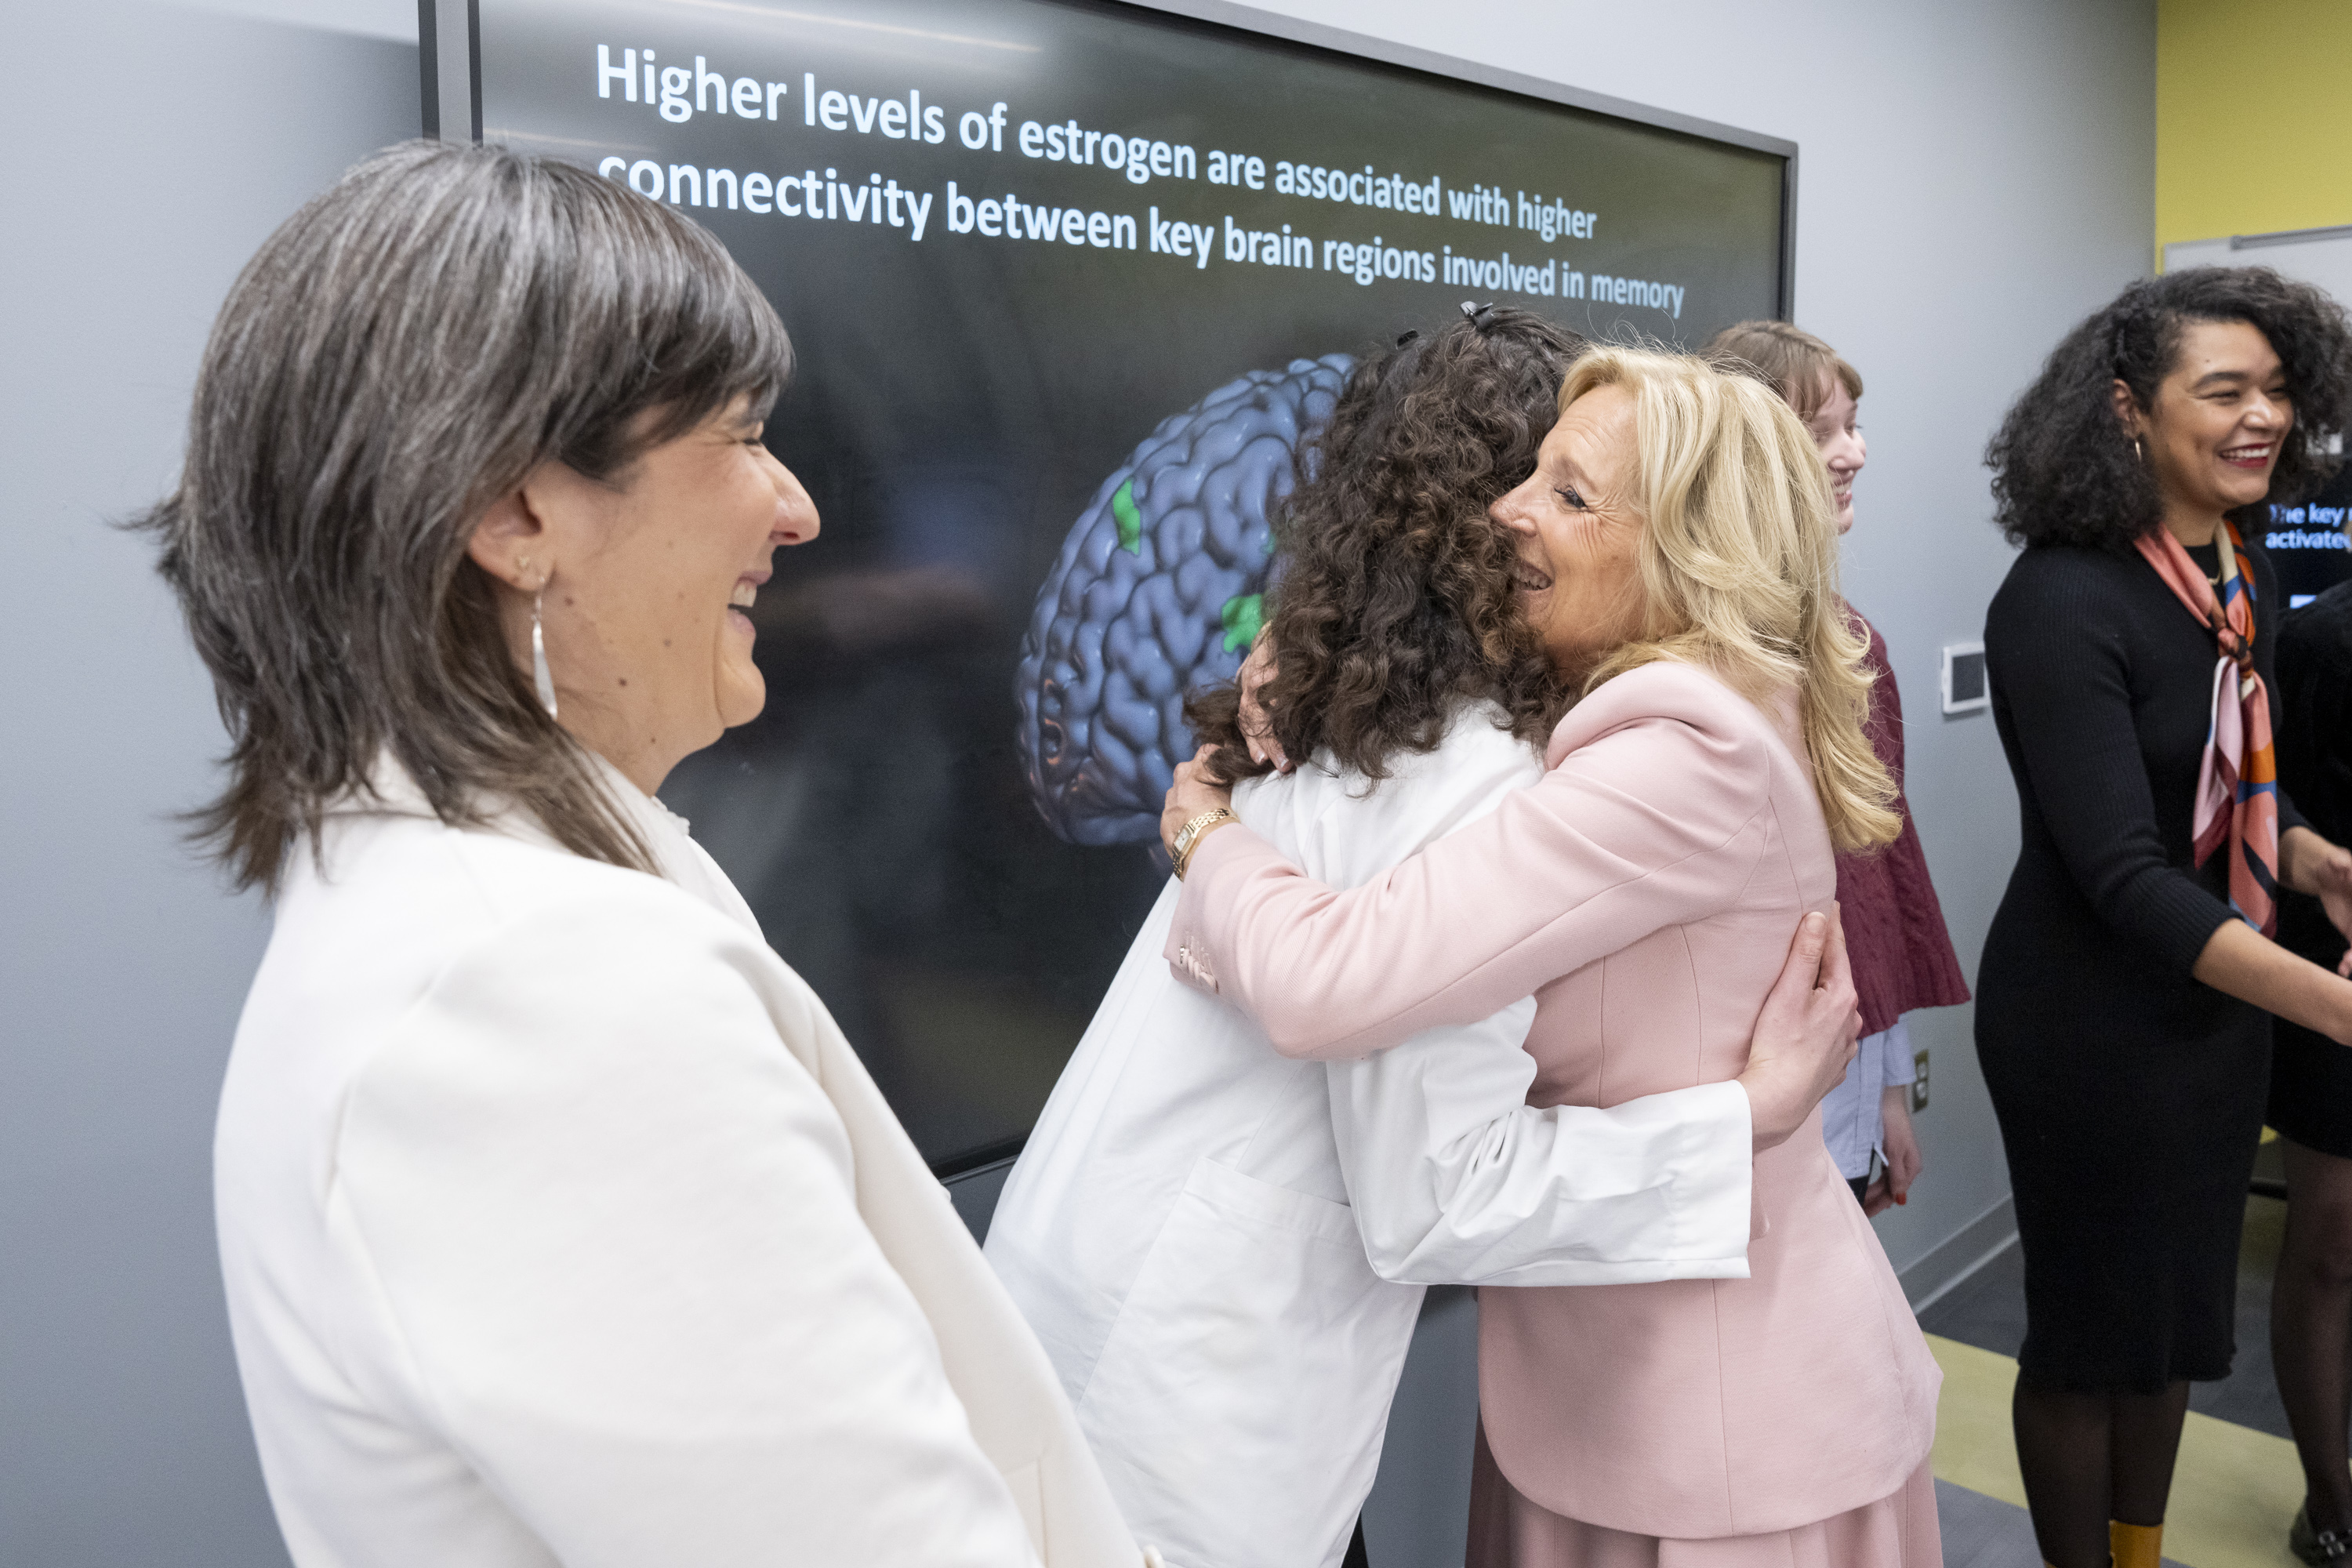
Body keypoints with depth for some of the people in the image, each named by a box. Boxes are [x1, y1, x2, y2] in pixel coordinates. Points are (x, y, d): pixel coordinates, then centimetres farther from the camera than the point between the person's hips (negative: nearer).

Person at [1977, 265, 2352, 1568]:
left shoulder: (2243, 572, 1)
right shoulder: (2063, 602, -24)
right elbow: (2123, 876, -29)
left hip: (2221, 1001, 8)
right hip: (2091, 1018, -8)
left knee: (2183, 1306, 22)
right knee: (2093, 1323, 11)